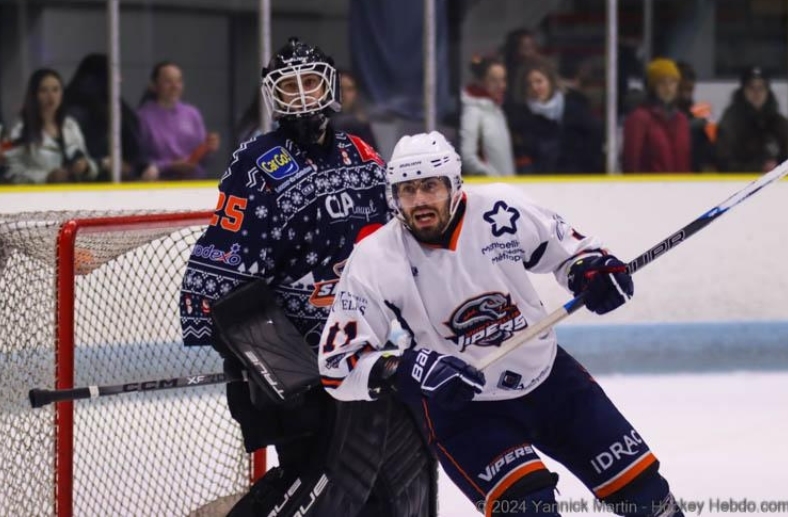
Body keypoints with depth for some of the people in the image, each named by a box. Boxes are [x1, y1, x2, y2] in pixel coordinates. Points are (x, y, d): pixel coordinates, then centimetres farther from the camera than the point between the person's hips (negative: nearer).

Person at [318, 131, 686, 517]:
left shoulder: (498, 211, -14)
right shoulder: (375, 262, -18)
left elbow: (561, 243, 6)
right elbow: (339, 364, -18)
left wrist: (593, 268, -16)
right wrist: (408, 369, -34)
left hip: (547, 374, 3)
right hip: (459, 405, -3)